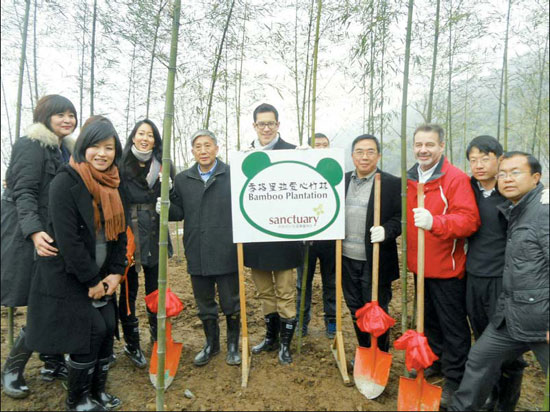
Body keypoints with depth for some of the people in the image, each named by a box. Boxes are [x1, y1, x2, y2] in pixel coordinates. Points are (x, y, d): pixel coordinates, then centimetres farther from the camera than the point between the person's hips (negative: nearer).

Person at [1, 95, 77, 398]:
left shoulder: (66, 150, 15)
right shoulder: (31, 146, -9)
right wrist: (34, 231, -31)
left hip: (57, 238, 7)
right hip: (31, 238, -7)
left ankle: (53, 363, 25)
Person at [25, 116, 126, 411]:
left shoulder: (112, 185, 6)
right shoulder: (66, 182, -16)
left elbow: (119, 231, 7)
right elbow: (67, 238, -20)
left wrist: (115, 273, -2)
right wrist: (91, 281, -16)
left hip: (101, 277, 6)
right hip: (67, 276, -6)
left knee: (107, 330, 6)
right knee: (90, 332, -4)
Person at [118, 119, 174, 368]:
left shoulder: (162, 166, 7)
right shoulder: (120, 165, -1)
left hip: (154, 238, 2)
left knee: (156, 290, 9)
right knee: (128, 291, 7)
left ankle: (159, 341, 25)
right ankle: (131, 344, 23)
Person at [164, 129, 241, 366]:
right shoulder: (182, 179, 8)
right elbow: (178, 212, 8)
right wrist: (165, 209, -11)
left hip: (227, 253, -3)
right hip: (197, 255, 4)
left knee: (231, 304, 11)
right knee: (204, 304, 18)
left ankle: (233, 345, 33)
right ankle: (211, 344, 40)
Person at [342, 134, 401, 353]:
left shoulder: (393, 183, -6)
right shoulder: (342, 181, 7)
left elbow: (401, 217, -8)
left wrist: (386, 230, -25)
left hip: (375, 262, -4)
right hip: (347, 260, 5)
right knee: (355, 310, 18)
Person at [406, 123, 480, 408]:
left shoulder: (456, 179, -13)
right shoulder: (409, 180, 7)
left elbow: (469, 220, -23)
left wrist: (434, 223, -37)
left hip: (447, 267, -6)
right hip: (420, 266, 6)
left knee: (453, 325, 6)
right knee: (429, 319, 20)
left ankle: (455, 380, 22)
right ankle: (436, 362, 40)